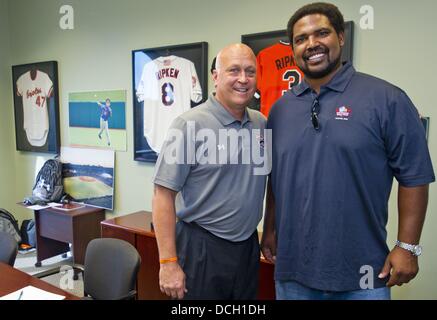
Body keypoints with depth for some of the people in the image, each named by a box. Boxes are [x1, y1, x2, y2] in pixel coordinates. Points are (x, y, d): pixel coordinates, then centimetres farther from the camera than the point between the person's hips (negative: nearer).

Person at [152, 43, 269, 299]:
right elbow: (164, 194, -15)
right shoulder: (191, 124, -14)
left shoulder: (262, 124, 3)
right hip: (201, 248, -5)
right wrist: (168, 262, -17)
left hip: (249, 247, 6)